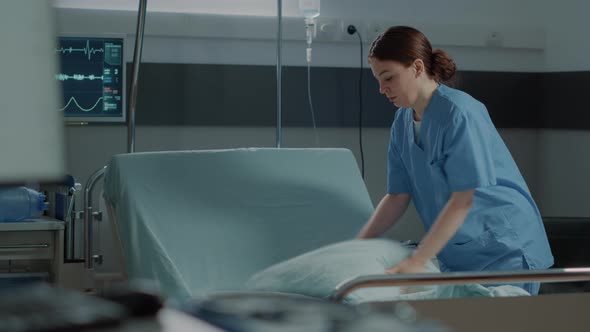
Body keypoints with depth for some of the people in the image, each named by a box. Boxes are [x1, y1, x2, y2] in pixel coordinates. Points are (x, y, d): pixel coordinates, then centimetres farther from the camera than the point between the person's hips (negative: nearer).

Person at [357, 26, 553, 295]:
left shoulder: (459, 114, -19)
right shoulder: (403, 122, 4)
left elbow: (463, 200, -22)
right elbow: (398, 196, 6)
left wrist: (416, 262, -26)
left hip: (503, 251, -7)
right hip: (456, 257, 7)